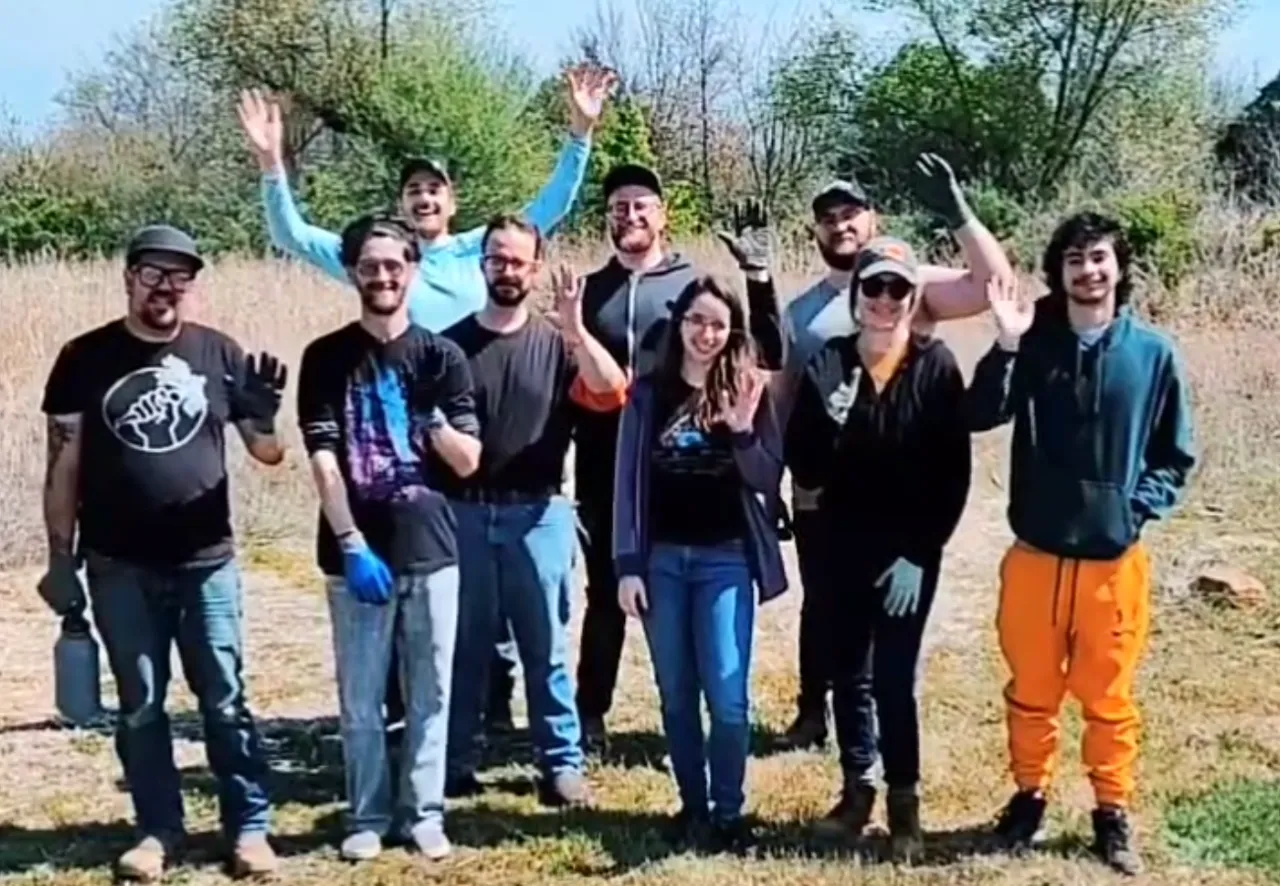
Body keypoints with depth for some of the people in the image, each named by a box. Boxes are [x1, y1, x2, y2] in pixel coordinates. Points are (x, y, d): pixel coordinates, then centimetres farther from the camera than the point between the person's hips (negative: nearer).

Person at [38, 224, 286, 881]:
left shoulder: (218, 353, 2)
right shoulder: (85, 358, 0)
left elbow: (267, 454, 5)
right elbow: (64, 465, 3)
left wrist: (264, 415, -17)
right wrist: (60, 558, 0)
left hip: (207, 562, 0)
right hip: (119, 569, 0)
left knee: (225, 701, 4)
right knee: (139, 706, 9)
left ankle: (249, 826, 13)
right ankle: (159, 829, 21)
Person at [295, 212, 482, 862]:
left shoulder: (442, 357, 3)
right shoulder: (326, 358, 0)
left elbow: (469, 463, 0)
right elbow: (323, 461, -7)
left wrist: (434, 422, -20)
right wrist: (353, 547, -15)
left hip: (429, 551, 1)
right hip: (355, 553, -1)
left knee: (429, 694, 8)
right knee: (360, 699, 6)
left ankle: (424, 813, 19)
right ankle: (367, 816, 19)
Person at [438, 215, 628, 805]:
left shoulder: (557, 343, 4)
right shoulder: (450, 345, 5)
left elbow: (612, 394, -13)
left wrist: (575, 328, -25)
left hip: (539, 514, 0)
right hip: (462, 514, 1)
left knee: (546, 647, 5)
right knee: (463, 645, 8)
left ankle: (562, 763, 13)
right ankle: (454, 764, 19)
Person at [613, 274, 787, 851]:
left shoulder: (750, 391, 0)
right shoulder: (649, 392, 2)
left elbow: (768, 482, -2)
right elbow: (629, 481, 1)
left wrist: (743, 430, -19)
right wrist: (627, 565, -4)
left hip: (726, 559, -1)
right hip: (661, 558, 2)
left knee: (727, 694, -6)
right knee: (676, 694, 9)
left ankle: (728, 811, 9)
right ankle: (692, 804, 22)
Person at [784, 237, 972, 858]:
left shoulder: (936, 366, -6)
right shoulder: (827, 364, -1)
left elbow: (954, 471, -7)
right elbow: (803, 467, -5)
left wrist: (920, 550, -11)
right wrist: (828, 425, -25)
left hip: (910, 554, -3)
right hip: (842, 552, 3)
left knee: (894, 678, -2)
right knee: (849, 674, 12)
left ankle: (903, 800, 13)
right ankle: (857, 788, 27)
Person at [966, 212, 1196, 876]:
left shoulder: (1153, 353, -2)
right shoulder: (1034, 341, -3)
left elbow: (1176, 454, 5)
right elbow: (981, 417, -14)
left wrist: (1140, 508, -8)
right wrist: (1005, 347, -25)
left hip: (1115, 558, 0)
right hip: (1036, 553, 0)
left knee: (1108, 696, 12)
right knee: (1031, 690, 14)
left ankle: (1113, 814, 27)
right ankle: (1029, 796, 33)